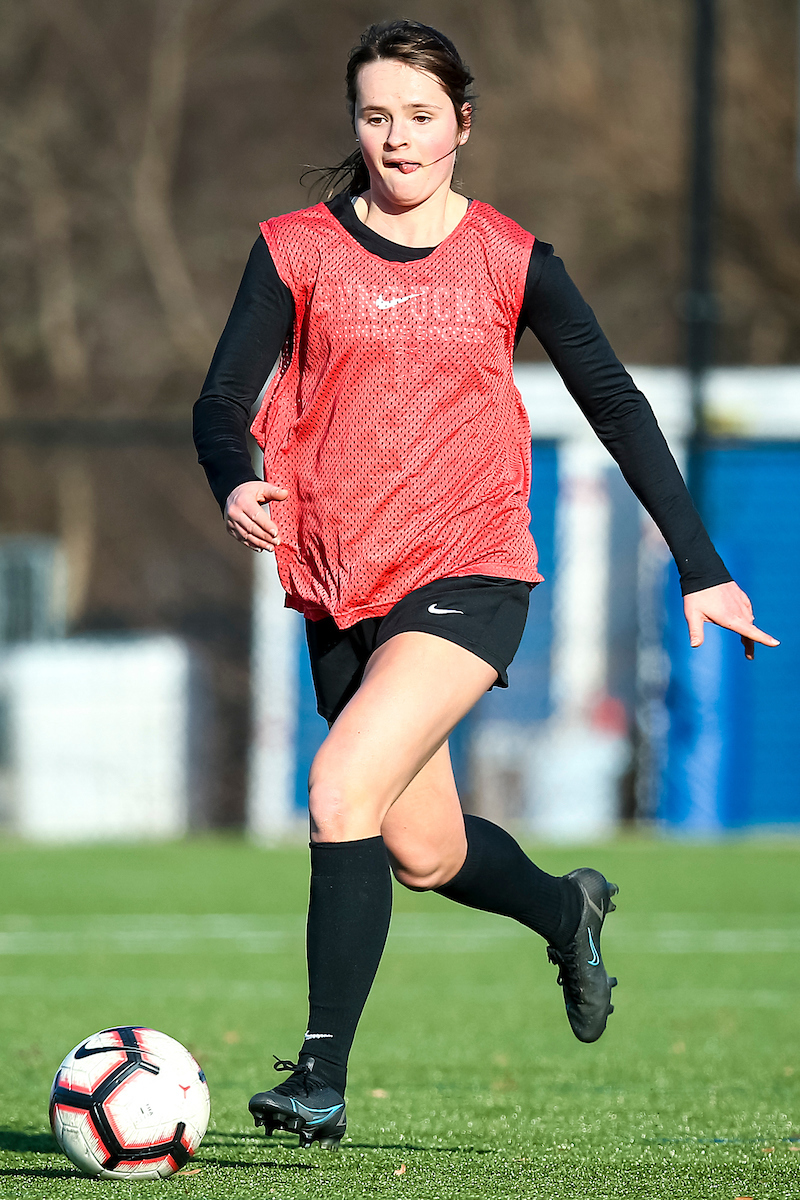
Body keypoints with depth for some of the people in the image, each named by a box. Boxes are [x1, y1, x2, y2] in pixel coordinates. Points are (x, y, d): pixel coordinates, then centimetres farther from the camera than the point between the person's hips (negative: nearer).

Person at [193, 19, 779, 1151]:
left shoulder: (511, 260, 2)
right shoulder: (298, 250, 4)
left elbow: (615, 402, 6)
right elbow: (223, 402, 0)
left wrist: (702, 569, 2)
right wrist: (238, 484, -24)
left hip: (469, 572, -3)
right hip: (342, 585, 3)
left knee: (344, 789, -24)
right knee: (426, 854, 13)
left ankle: (322, 1078, -20)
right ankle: (567, 909, 47)